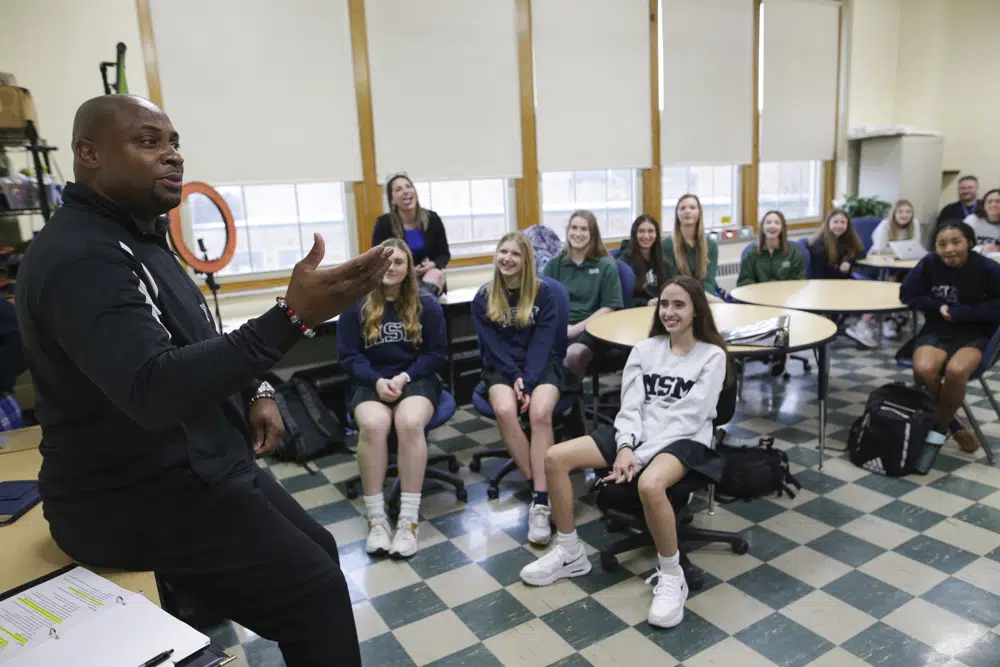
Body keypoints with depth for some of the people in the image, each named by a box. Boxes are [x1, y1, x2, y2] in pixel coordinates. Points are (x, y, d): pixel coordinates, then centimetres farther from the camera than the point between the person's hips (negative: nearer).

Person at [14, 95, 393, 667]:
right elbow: (154, 389, -36)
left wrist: (254, 392, 3)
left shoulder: (139, 237, 11)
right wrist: (293, 316, -43)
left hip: (204, 465, 10)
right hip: (141, 500, -10)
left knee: (319, 553, 14)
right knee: (316, 592, -11)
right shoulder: (81, 256, -23)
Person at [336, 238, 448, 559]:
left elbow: (438, 353, 2)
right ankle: (376, 518, -23)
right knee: (373, 425, -34)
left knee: (410, 423, -35)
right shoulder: (356, 304, 2)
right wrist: (377, 381, -16)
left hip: (416, 379, 0)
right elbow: (348, 355, 1)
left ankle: (409, 518, -26)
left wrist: (404, 377, -13)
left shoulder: (426, 303, 3)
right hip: (371, 382, 0)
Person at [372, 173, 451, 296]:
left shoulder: (432, 218, 1)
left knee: (436, 274, -33)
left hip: (429, 275, 1)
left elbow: (445, 254, 8)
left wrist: (433, 264, -16)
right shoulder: (384, 223, -5)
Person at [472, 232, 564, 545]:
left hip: (542, 364, -1)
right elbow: (493, 345, -3)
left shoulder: (544, 293, -1)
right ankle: (539, 489, -20)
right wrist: (515, 377, -17)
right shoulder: (483, 297, 3)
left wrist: (528, 381, -21)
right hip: (502, 367, 1)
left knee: (540, 413, -32)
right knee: (504, 411, -32)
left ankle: (541, 501, -31)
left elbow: (542, 343, -9)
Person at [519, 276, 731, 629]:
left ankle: (672, 578, -14)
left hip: (684, 442, -5)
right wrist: (625, 447, -16)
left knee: (649, 484, -41)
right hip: (638, 436, 5)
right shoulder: (644, 349, 10)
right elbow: (630, 406, 3)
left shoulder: (712, 356, -2)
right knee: (555, 458, -12)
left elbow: (687, 418, -11)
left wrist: (641, 456, -18)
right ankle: (570, 553, 4)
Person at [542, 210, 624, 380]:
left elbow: (609, 307, 1)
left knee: (573, 354, -37)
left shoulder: (606, 265, 9)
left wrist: (578, 327, -10)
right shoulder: (555, 264, 17)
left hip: (589, 329, -2)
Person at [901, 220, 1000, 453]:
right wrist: (938, 307, -10)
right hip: (936, 330, 2)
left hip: (975, 335, -2)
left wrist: (959, 313, -15)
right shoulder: (929, 263, -5)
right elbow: (907, 294, 3)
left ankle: (940, 425, -7)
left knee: (956, 371, -34)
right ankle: (952, 424, -3)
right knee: (923, 369, -30)